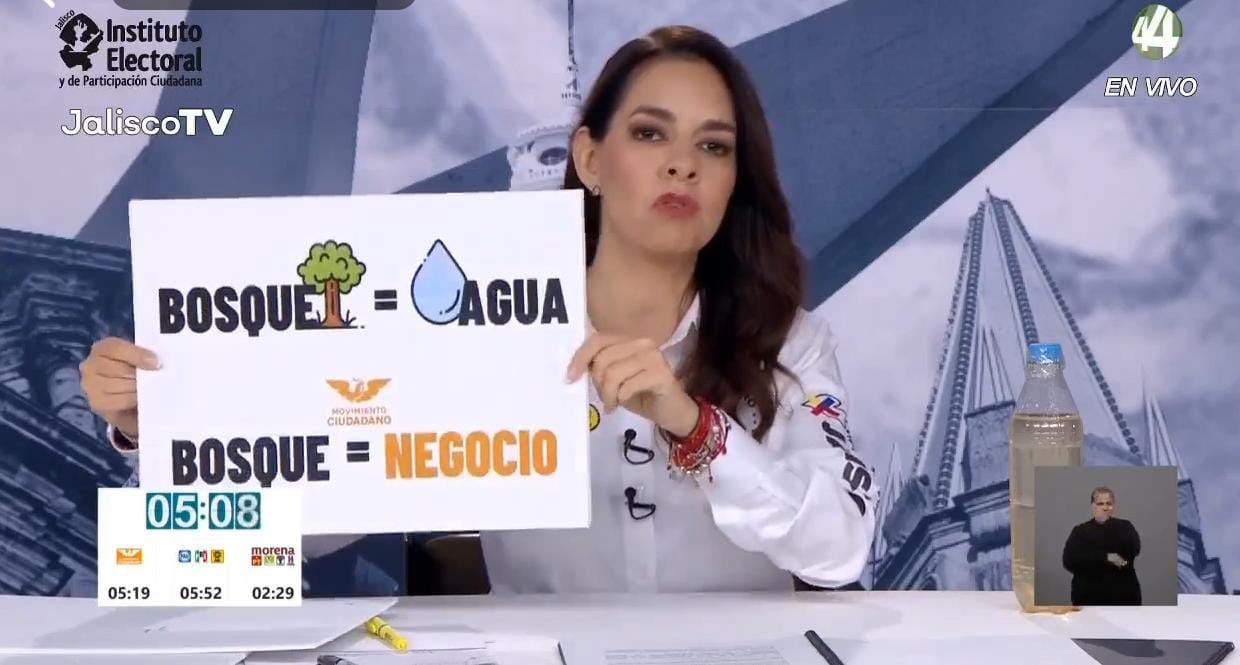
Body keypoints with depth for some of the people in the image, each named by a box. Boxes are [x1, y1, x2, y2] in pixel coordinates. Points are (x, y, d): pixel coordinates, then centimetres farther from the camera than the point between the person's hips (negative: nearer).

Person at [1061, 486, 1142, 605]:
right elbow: (1069, 560, -12)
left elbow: (1133, 549, -13)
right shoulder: (1081, 531, 5)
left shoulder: (1124, 527, 7)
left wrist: (1108, 525, -16)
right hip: (1090, 598, 0)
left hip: (1123, 597, 1)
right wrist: (1106, 558, -18)